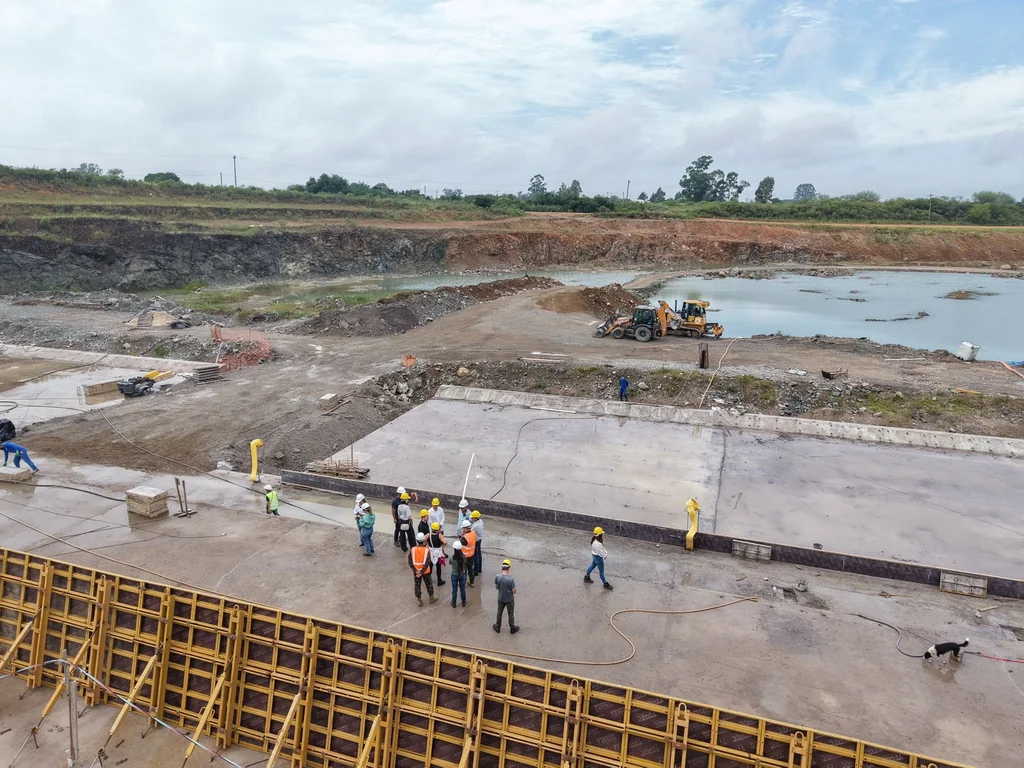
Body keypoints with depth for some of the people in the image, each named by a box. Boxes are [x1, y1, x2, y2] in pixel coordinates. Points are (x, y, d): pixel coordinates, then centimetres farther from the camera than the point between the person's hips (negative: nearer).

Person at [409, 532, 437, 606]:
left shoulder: (412, 550, -13)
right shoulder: (427, 550, -18)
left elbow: (410, 562, -12)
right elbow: (427, 563, -21)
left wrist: (416, 571, -10)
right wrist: (422, 571, -16)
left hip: (416, 572, 1)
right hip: (426, 571, -1)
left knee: (417, 585, 17)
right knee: (429, 584, 19)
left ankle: (419, 601, 29)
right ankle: (431, 598, 35)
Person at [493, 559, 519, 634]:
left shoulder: (497, 577, -19)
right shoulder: (511, 579, -30)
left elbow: (496, 587, -3)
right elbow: (514, 592, -20)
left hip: (500, 599, 3)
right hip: (509, 600, -3)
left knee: (499, 613, 24)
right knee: (511, 614, 19)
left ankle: (498, 627, 42)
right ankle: (512, 628, 37)